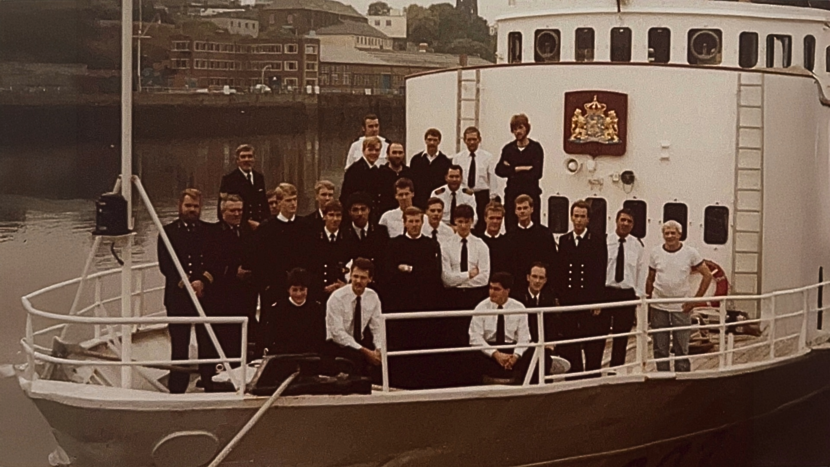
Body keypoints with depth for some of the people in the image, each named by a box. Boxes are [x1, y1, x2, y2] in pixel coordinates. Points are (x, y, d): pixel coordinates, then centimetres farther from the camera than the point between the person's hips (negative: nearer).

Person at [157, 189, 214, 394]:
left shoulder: (209, 231, 11)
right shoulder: (168, 232, 6)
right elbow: (165, 265, -2)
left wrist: (203, 282, -13)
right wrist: (185, 284, -14)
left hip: (206, 295, 1)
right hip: (178, 296, -1)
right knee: (179, 346, 0)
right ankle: (176, 390, 5)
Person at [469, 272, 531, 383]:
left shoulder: (519, 308, 2)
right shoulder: (481, 308, -1)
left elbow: (523, 338, 2)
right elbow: (475, 338, -6)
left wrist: (515, 356, -18)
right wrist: (495, 354, -18)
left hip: (512, 348, 1)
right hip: (487, 349, -1)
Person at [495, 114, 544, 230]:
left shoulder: (535, 148, 0)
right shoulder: (508, 149, 10)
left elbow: (536, 173, -10)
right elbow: (499, 170, -1)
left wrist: (511, 170, -5)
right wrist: (519, 169, -10)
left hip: (531, 193, -3)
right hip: (512, 194, 3)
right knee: (511, 229, 0)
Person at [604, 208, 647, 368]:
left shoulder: (637, 245, 4)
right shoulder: (604, 241, -3)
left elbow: (642, 271, 7)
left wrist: (638, 297, 1)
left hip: (627, 294, 2)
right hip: (605, 292, -2)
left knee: (621, 338, 7)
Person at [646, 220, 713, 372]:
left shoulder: (690, 253, -4)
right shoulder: (655, 253, 2)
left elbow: (707, 276, 2)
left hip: (681, 308, -2)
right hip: (659, 308, 2)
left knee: (681, 349, 1)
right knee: (660, 349, 7)